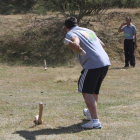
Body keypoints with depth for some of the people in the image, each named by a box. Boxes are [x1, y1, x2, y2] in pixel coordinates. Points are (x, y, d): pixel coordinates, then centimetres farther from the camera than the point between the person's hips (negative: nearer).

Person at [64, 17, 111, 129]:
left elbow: (75, 39, -23)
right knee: (94, 90, 25)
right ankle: (91, 112, 43)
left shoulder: (70, 33, 2)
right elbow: (102, 44, 36)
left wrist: (74, 45, -44)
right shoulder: (88, 30, 25)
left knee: (87, 92, -8)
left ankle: (95, 121, -20)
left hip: (92, 65, -8)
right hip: (105, 62, 8)